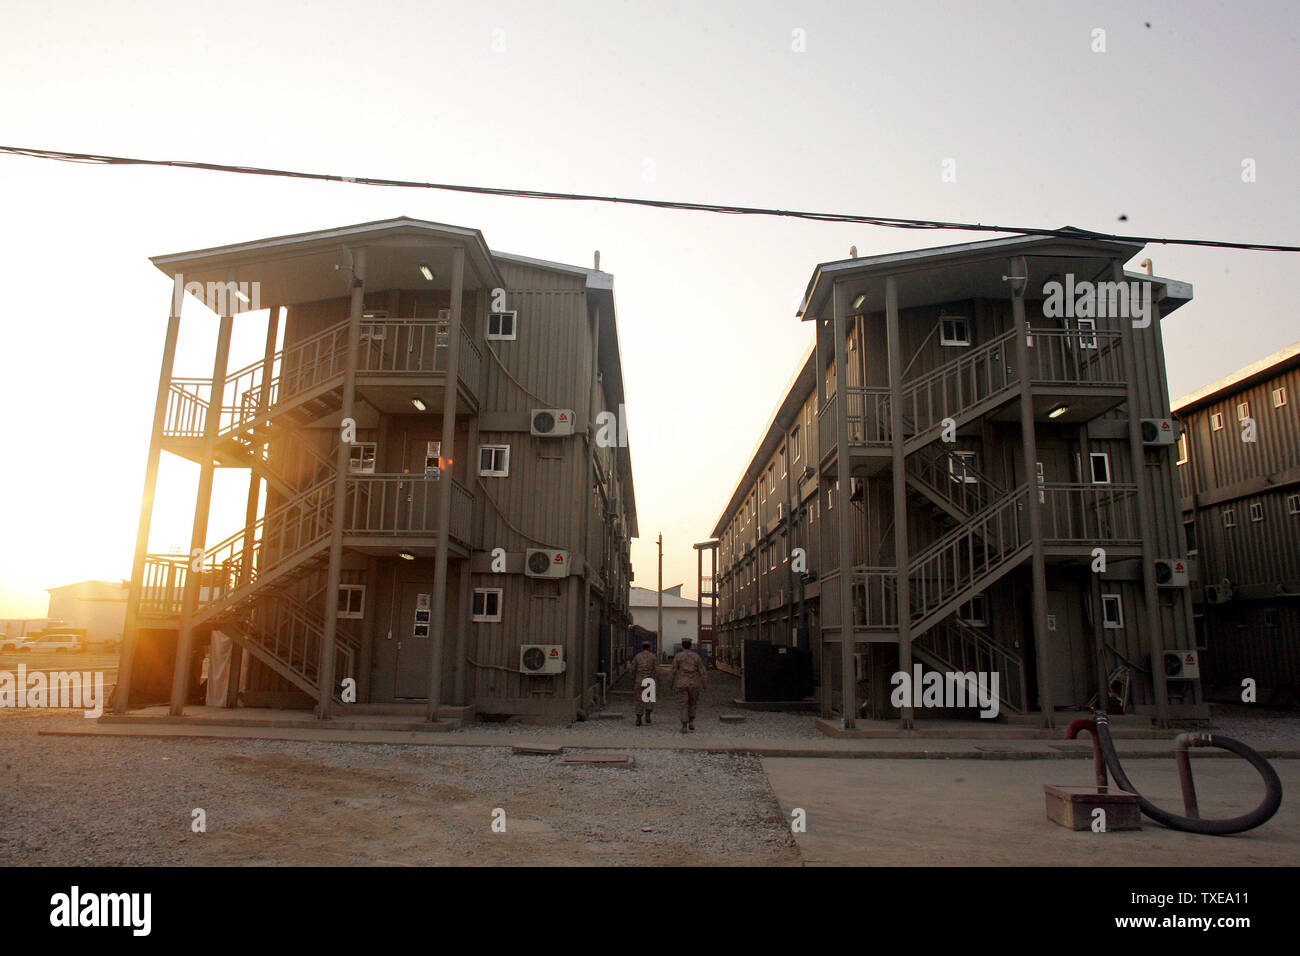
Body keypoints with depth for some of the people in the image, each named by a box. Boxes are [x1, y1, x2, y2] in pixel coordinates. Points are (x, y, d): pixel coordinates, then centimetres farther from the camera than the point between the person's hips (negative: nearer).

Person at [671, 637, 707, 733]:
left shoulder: (678, 657, -3)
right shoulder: (696, 656, 2)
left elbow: (673, 671, -2)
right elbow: (702, 672, -1)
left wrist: (671, 684, 10)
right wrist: (705, 685, 3)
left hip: (681, 684, -1)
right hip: (693, 684, 1)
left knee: (683, 705, 2)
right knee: (692, 703, 21)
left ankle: (684, 727, -3)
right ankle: (691, 722, 12)